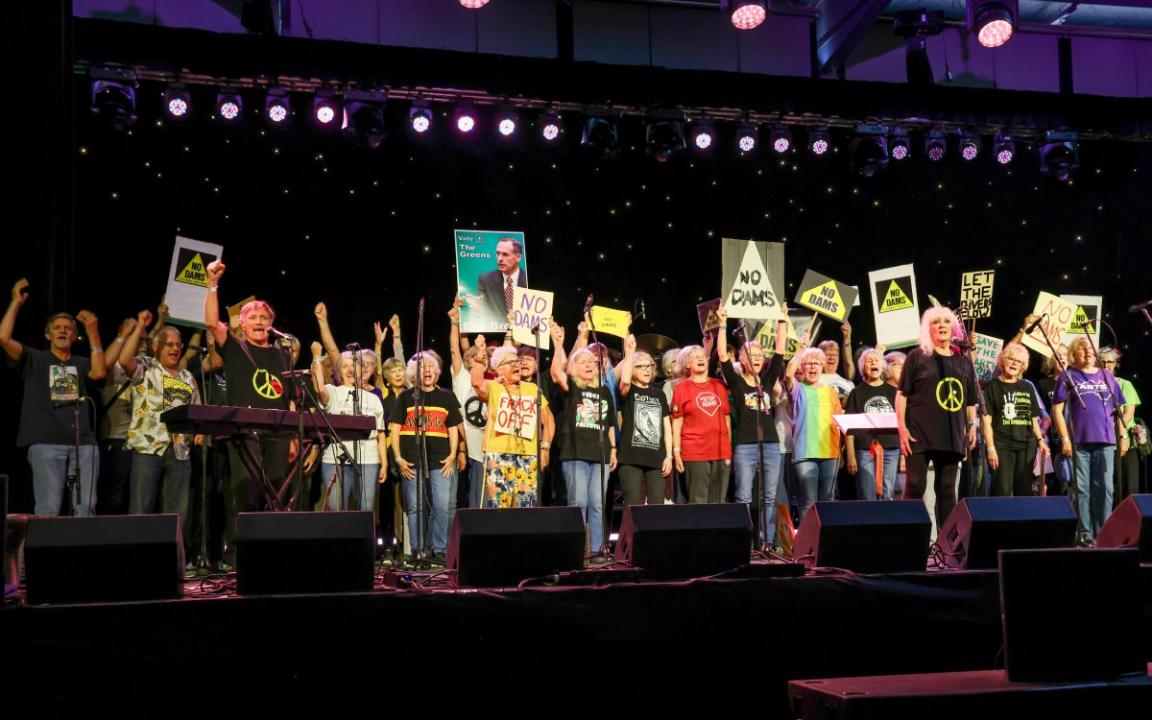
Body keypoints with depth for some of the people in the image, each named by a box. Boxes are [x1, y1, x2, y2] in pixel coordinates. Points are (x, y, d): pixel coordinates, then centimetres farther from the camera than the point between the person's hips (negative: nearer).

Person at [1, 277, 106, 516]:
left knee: (86, 507, -2)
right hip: (46, 443, -2)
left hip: (84, 443, 3)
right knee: (48, 508, -8)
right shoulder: (35, 360, 13)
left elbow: (100, 372, -3)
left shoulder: (81, 364, 19)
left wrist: (93, 332, -3)